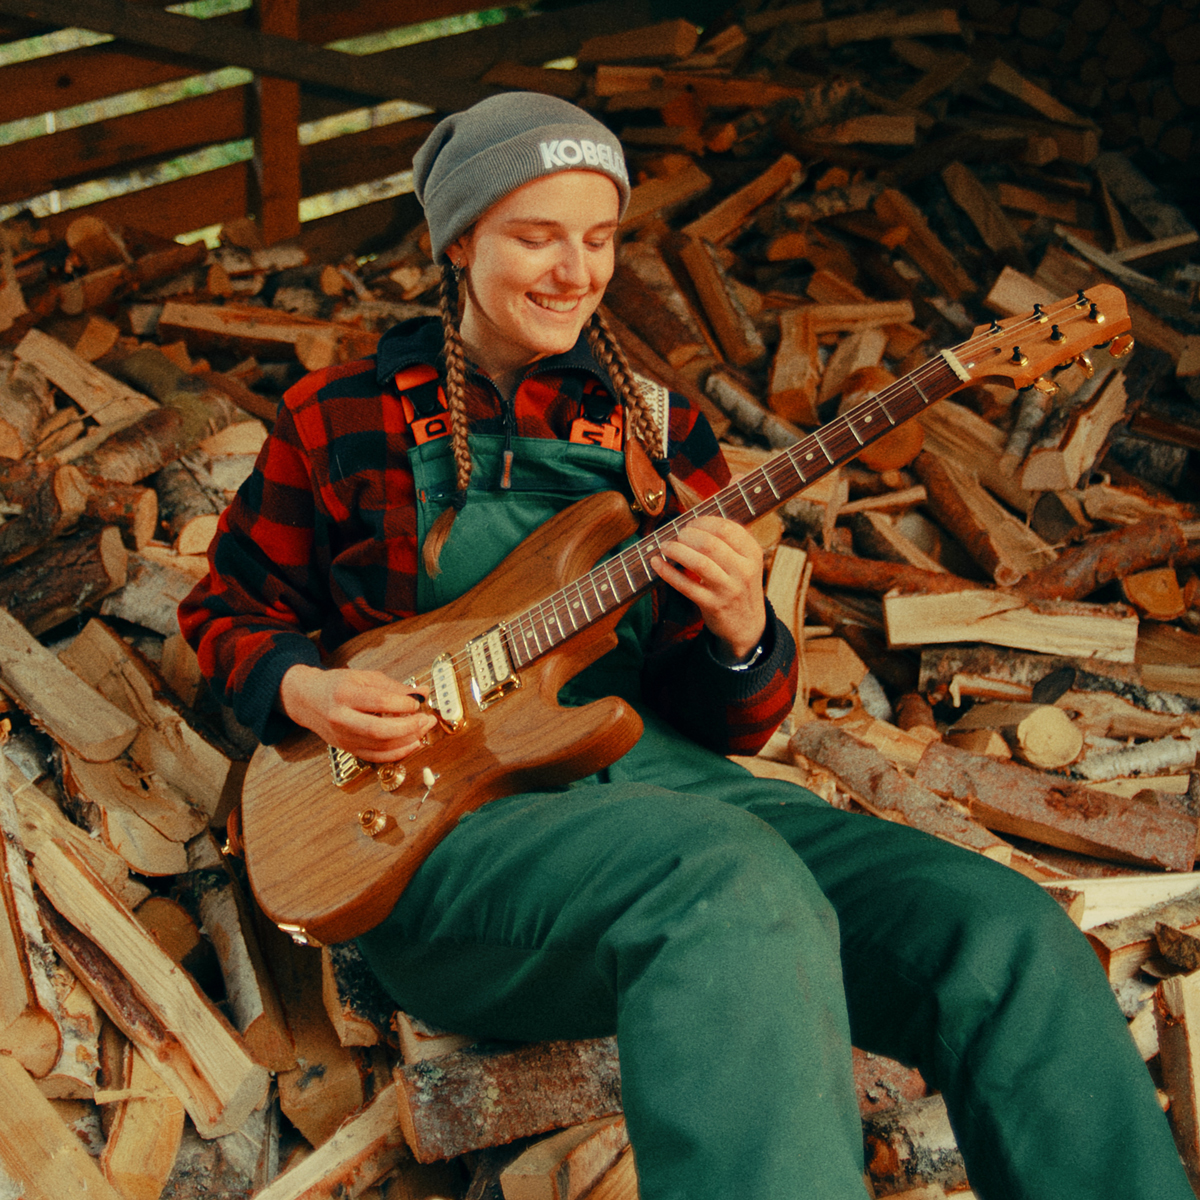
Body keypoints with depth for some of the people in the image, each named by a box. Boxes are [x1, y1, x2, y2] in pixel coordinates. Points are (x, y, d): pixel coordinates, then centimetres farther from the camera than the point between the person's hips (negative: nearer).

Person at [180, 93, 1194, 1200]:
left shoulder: (654, 424, 15)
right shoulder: (338, 420, 9)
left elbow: (728, 726, 16)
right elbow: (226, 611, 19)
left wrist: (740, 632, -9)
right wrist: (303, 690, -4)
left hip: (652, 768, 4)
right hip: (448, 818, -3)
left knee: (1002, 931, -20)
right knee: (744, 889, -39)